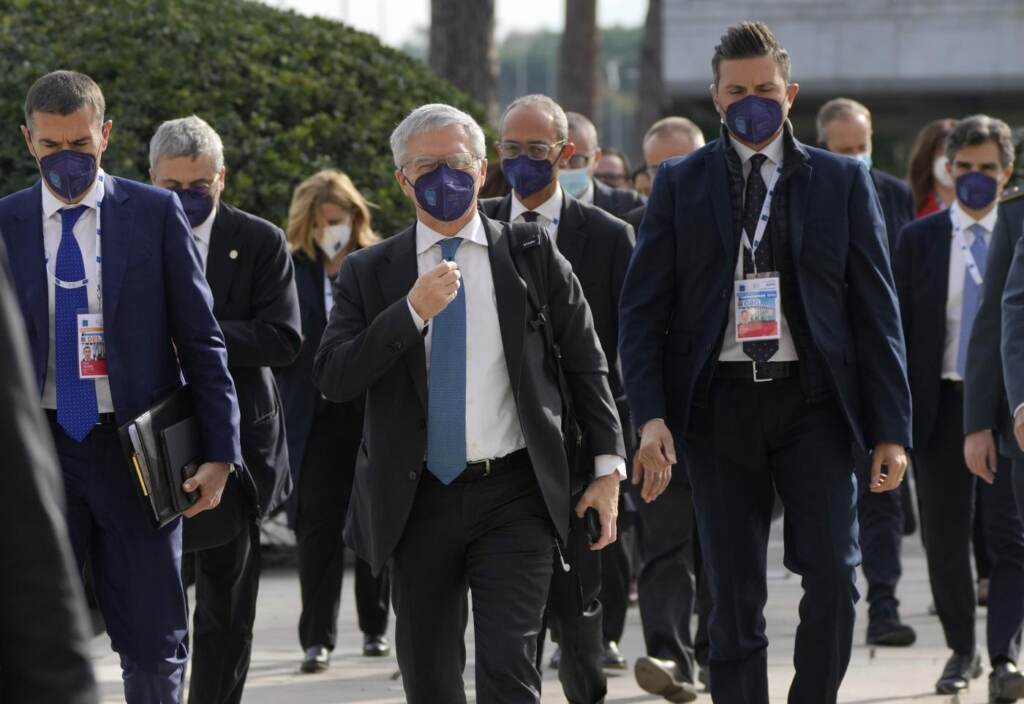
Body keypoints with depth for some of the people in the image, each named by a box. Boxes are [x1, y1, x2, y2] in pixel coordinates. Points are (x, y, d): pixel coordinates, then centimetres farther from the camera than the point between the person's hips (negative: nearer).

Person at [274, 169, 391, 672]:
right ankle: (317, 636, -4)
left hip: (374, 414, 1)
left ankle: (375, 626, 22)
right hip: (317, 416, -1)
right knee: (318, 521, -5)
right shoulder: (293, 270, 2)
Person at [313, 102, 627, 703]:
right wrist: (414, 310, -16)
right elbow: (333, 378, -6)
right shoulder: (371, 273, 5)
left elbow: (586, 363, 10)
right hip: (419, 501, 2)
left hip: (513, 496, -2)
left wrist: (608, 467, 4)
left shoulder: (530, 253, 5)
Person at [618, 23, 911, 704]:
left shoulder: (843, 182, 7)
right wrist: (651, 415, -9)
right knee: (735, 597, 2)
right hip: (719, 405, 0)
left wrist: (891, 429, 0)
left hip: (811, 402, 0)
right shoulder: (680, 185, 7)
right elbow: (643, 309, 4)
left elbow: (877, 310, 6)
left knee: (834, 573, -11)